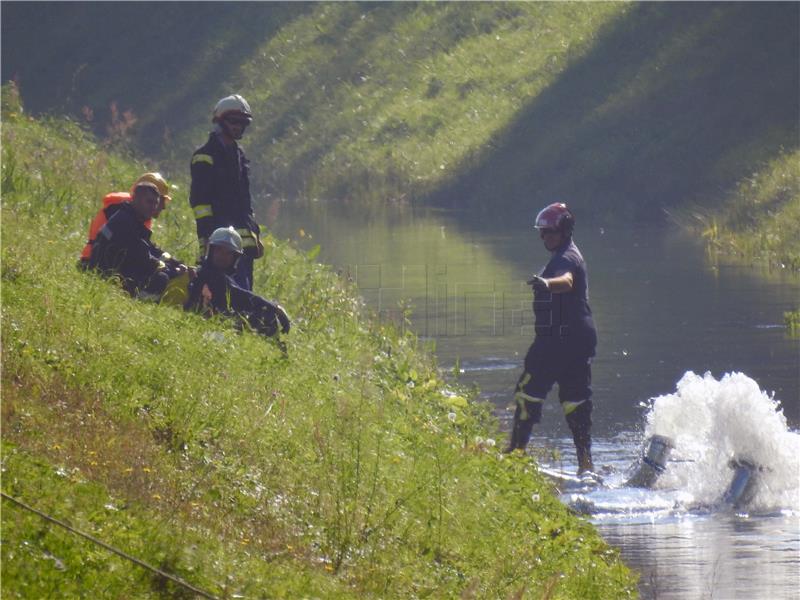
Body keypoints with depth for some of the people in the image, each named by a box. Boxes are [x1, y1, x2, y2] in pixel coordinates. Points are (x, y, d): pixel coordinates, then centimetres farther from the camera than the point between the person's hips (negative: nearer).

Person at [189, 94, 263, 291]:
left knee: (245, 288, 5)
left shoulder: (239, 154, 23)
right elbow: (199, 199, -10)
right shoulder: (206, 155, -4)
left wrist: (255, 233, 24)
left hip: (245, 238, 9)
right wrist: (205, 236, -17)